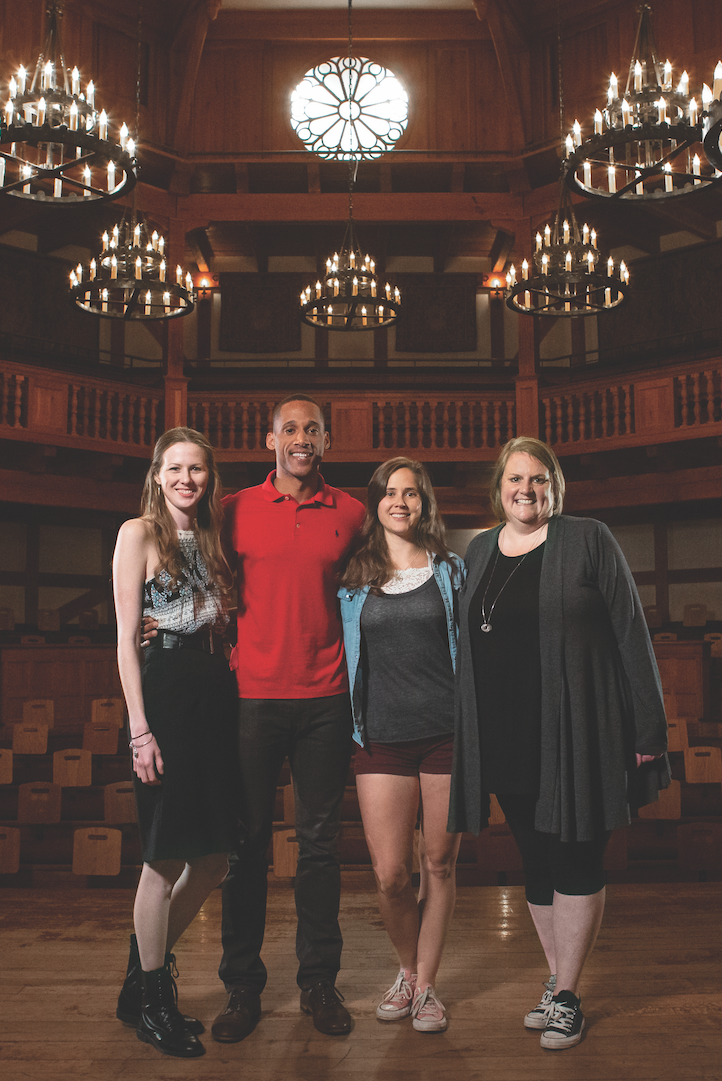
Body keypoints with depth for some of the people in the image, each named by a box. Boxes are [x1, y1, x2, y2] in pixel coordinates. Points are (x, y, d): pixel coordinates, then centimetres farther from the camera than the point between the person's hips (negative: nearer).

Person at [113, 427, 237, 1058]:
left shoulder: (209, 537, 16)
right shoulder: (138, 533, -3)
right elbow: (126, 637, -7)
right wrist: (140, 728, -12)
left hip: (215, 692, 7)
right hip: (165, 692, -7)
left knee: (214, 857, 10)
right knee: (166, 860, 2)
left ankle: (146, 975, 32)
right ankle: (152, 1005, 22)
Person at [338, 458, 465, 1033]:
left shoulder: (452, 570, 6)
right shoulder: (354, 579, 8)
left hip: (448, 733, 0)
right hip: (382, 738, 1)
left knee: (440, 865, 7)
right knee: (391, 875, 1)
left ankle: (425, 983, 25)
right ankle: (408, 969, 28)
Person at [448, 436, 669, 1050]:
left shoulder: (588, 541, -3)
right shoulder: (479, 552, 11)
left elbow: (632, 636, -6)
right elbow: (466, 644, 15)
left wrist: (649, 730, -10)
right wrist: (468, 738, 11)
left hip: (575, 734, -4)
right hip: (506, 738, 5)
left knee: (576, 859, 3)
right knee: (536, 861, 14)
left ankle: (566, 997, 18)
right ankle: (558, 982, 30)